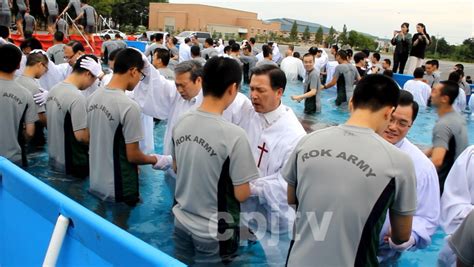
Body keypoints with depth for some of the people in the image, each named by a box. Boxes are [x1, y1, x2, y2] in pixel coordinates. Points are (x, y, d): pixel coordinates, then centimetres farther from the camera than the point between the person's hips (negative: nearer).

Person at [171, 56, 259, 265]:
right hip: (213, 232, -5)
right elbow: (241, 194, -19)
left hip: (181, 221, 5)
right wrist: (250, 185, 1)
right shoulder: (234, 135, -26)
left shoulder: (181, 124, -6)